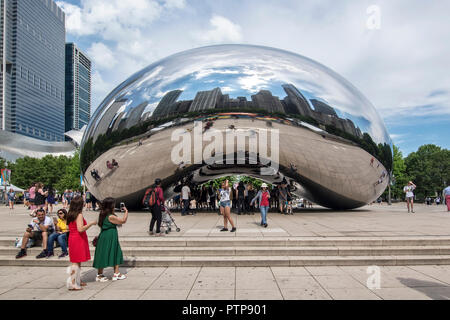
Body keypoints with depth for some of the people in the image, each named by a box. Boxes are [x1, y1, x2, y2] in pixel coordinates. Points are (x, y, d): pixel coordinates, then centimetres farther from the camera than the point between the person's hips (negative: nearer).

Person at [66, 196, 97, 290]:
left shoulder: (70, 215, 9)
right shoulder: (79, 215, -17)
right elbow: (80, 229, -26)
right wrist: (91, 223, -16)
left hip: (72, 238, 9)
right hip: (79, 239, -9)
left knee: (76, 261, 17)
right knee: (76, 262, -4)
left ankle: (77, 281, 26)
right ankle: (73, 284, -2)